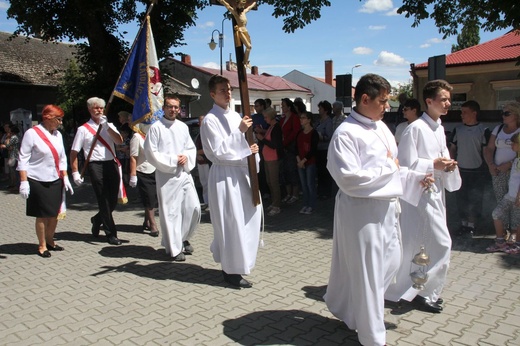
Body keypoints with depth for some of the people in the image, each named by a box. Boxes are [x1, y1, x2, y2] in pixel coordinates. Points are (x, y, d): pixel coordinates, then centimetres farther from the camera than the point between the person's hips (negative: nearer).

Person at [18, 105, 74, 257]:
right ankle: (42, 246, 19)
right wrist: (24, 182, -14)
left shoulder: (57, 134, 8)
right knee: (42, 215, 3)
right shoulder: (32, 133, -9)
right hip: (38, 182, -6)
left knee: (54, 214, 11)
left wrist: (65, 177, 10)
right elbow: (23, 159, -9)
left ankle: (50, 241, 29)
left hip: (56, 181, 6)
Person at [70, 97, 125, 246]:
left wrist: (107, 126, -13)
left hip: (111, 164, 4)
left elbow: (119, 141, -4)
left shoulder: (109, 125, 15)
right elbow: (74, 152, 2)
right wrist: (75, 172, -3)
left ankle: (97, 220, 37)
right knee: (103, 201, -2)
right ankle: (111, 233, 9)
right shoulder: (83, 129, 3)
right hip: (96, 165, -4)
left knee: (113, 200, 8)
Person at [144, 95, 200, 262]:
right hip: (166, 176, -5)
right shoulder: (156, 127, -6)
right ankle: (174, 248, 15)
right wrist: (172, 160, -11)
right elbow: (150, 153, -8)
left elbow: (191, 148, 16)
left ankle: (184, 238, 28)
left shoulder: (183, 126, 10)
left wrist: (186, 157, -6)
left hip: (184, 173, 5)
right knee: (171, 212, 1)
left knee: (194, 208, 4)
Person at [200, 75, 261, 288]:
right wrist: (239, 131, -21)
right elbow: (218, 151, -19)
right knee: (231, 222, -2)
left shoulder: (235, 116, 13)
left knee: (246, 219, 13)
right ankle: (231, 270, 12)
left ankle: (238, 262, 31)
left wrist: (251, 150, -3)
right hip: (224, 176, -8)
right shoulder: (210, 120, -10)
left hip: (241, 172, 8)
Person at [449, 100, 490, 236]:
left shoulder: (483, 130, -4)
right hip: (460, 170, 3)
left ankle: (471, 224, 16)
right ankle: (463, 223, 20)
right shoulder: (457, 129, 5)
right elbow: (452, 148, 11)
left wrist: (488, 166, -6)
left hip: (477, 171, -3)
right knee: (461, 198, 7)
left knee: (475, 199, 2)